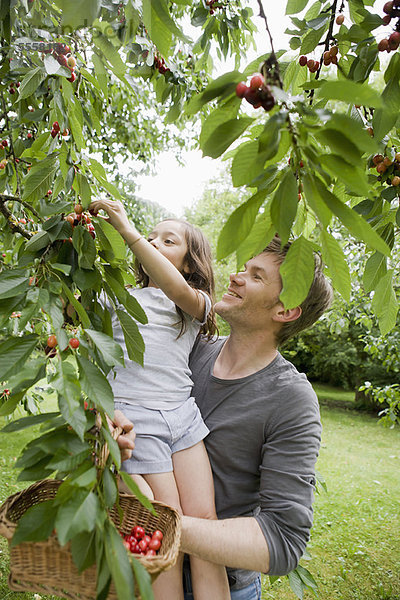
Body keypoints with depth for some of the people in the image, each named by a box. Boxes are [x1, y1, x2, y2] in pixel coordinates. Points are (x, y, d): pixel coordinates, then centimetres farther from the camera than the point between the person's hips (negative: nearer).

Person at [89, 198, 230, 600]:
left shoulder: (197, 303, 9)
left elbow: (178, 291, -14)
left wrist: (126, 229, -19)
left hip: (184, 415, 1)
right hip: (134, 416, -1)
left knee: (204, 521, -2)